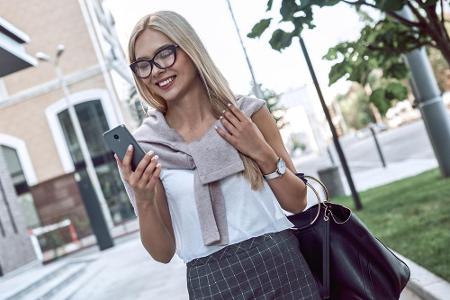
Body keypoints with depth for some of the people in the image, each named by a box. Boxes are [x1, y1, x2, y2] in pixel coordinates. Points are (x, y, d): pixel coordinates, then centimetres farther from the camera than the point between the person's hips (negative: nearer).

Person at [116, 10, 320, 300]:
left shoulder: (248, 112, -3)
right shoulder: (143, 145, -4)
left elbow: (297, 202, 4)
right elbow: (163, 252, -1)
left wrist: (262, 153, -11)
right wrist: (143, 201, -18)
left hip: (281, 266, 1)